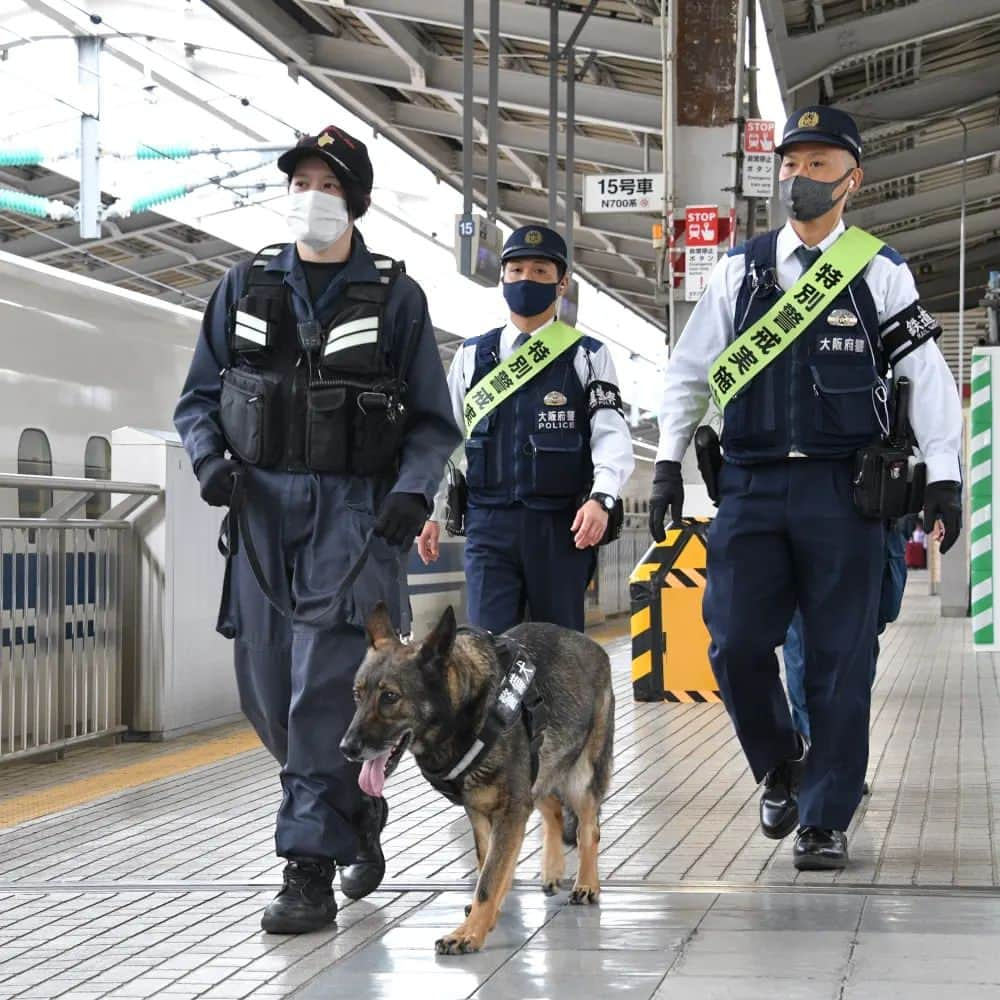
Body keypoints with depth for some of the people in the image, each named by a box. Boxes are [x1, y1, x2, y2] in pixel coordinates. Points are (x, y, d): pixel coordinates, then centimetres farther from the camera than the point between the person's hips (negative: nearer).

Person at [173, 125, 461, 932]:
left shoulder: (395, 297, 3)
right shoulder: (246, 287, 11)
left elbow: (434, 424, 4)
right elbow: (198, 396, 14)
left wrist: (412, 492, -13)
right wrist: (209, 458, -5)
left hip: (353, 511, -4)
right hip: (262, 510, 4)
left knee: (325, 691, -13)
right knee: (269, 692, 7)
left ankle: (311, 872, -8)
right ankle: (357, 810, 32)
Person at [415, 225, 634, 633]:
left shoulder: (588, 357, 3)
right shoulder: (472, 356, 11)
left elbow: (612, 435, -6)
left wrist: (600, 498, -22)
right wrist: (431, 513, 12)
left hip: (561, 525, -1)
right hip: (488, 523, 2)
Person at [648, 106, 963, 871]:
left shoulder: (880, 272, 2)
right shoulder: (742, 270, 8)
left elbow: (928, 376, 0)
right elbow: (691, 371, 12)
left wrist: (944, 475, -7)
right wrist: (669, 463, 6)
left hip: (843, 490, -2)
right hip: (752, 486, 2)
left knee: (840, 662, -1)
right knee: (736, 646, -3)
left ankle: (827, 820, 9)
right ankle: (781, 765, 24)